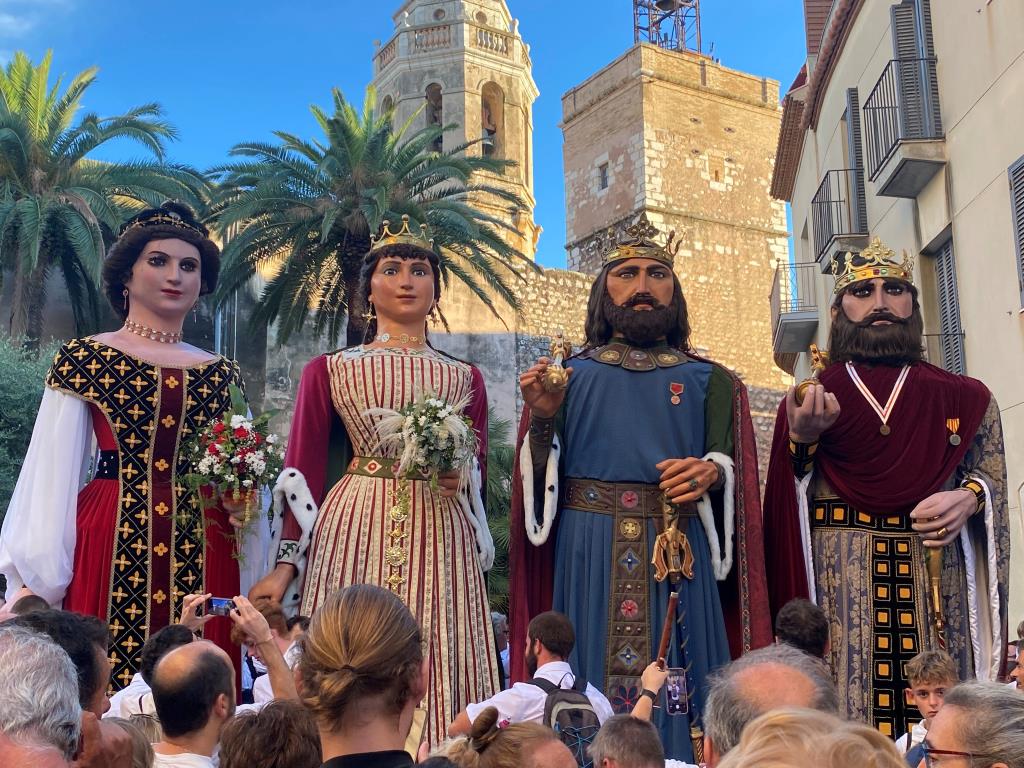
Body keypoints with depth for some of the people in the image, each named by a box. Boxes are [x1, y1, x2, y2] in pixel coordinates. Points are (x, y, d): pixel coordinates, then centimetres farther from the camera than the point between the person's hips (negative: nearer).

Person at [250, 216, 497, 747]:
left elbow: (478, 470, 15)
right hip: (355, 532, -1)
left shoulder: (465, 379, 13)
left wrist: (461, 477, -8)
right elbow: (302, 472, 3)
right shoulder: (329, 371, 7)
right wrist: (285, 564, -3)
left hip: (439, 538, 2)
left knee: (435, 672, 1)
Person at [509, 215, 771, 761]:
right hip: (587, 553, 0)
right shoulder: (568, 376, 13)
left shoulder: (709, 381, 13)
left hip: (678, 555, 0)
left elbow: (733, 465, 7)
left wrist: (712, 471, -15)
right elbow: (543, 477, 8)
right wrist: (542, 419, -10)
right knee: (589, 695, 1)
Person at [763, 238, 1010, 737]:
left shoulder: (964, 399, 13)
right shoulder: (809, 399, 9)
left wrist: (968, 499, -10)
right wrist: (802, 441, -16)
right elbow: (786, 504, 2)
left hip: (937, 584, 2)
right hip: (837, 583, -1)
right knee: (846, 725, -3)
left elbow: (993, 477, 11)